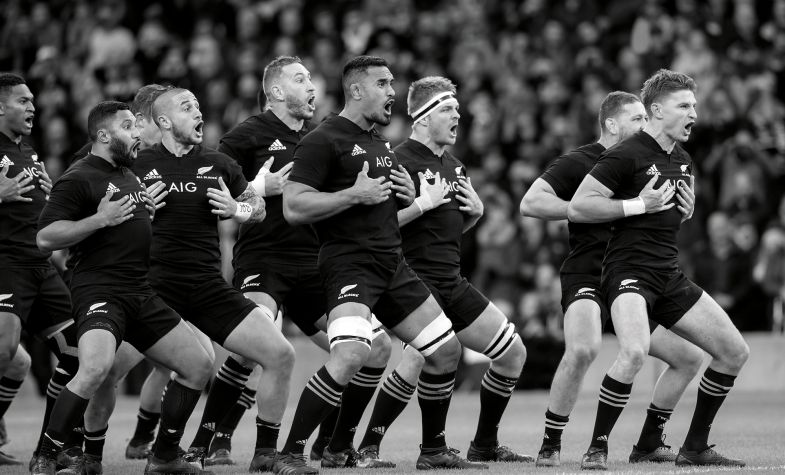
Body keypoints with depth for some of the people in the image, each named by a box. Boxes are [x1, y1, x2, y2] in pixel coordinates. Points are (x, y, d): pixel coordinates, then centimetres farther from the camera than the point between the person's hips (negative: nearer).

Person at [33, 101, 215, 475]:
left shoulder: (130, 176, 21)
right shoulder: (79, 179, -7)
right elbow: (45, 238, -15)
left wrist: (155, 211, 17)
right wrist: (101, 219, -20)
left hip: (140, 293, 9)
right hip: (99, 291, -9)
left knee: (198, 365, 7)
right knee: (95, 367, -32)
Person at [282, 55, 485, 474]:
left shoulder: (381, 145, 19)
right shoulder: (323, 141, -9)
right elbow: (293, 208, -17)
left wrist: (408, 195, 9)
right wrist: (355, 194, -19)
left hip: (392, 265, 9)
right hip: (349, 263, -9)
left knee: (445, 349, 10)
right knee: (351, 354, -29)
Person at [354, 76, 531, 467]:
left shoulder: (454, 165, 18)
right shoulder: (401, 161, -10)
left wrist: (475, 211, 10)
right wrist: (423, 203, -21)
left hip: (452, 283, 9)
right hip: (415, 278, -9)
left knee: (513, 351, 8)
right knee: (424, 354, -30)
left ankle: (485, 445, 20)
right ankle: (368, 446, -17)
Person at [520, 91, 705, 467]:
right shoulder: (577, 163, -6)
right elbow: (530, 203, -15)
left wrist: (684, 207, -1)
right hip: (587, 278, -7)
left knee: (690, 356, 4)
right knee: (582, 348, -35)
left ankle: (648, 444, 18)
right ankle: (550, 447, -20)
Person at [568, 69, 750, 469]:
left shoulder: (683, 162, 16)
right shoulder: (627, 155, -11)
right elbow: (577, 207, -15)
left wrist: (685, 209, 9)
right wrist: (638, 204, -17)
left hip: (669, 276, 9)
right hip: (629, 269, -9)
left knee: (734, 352, 5)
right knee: (635, 351, -34)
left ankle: (695, 448, 16)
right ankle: (597, 448, -17)